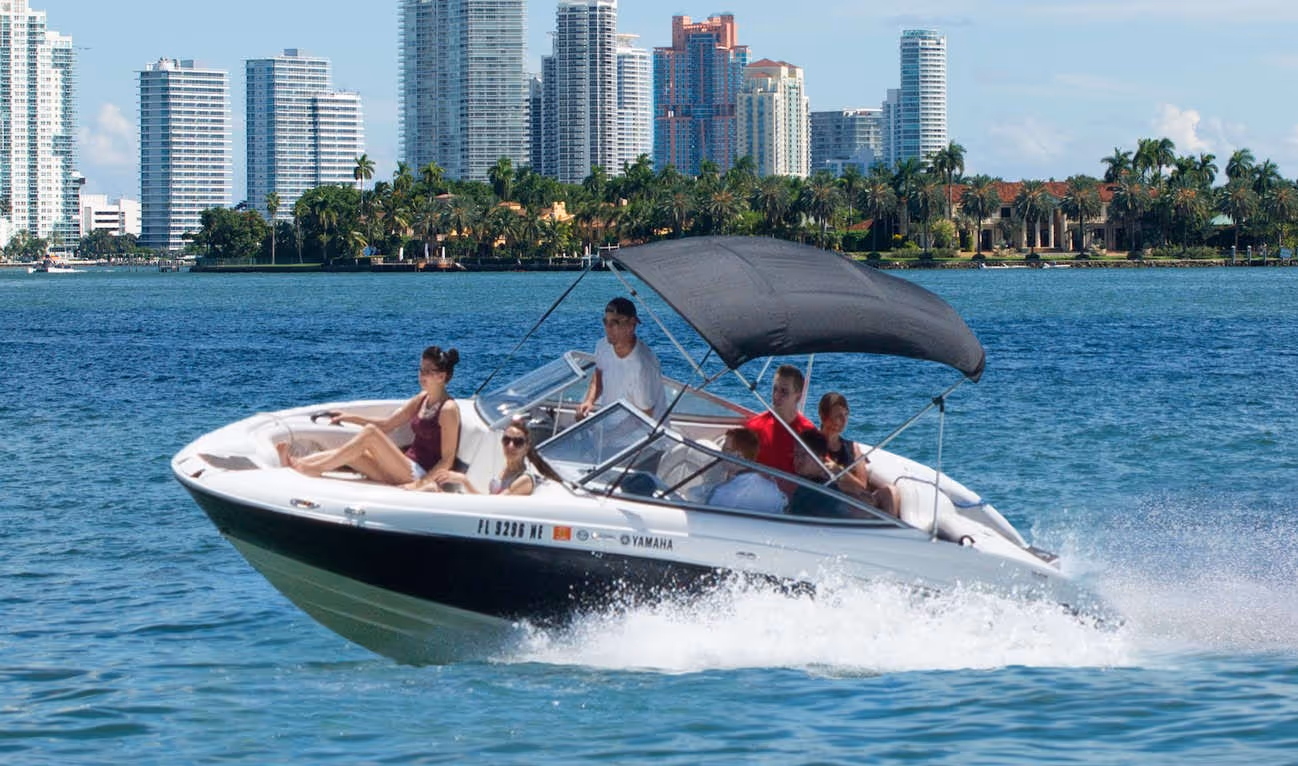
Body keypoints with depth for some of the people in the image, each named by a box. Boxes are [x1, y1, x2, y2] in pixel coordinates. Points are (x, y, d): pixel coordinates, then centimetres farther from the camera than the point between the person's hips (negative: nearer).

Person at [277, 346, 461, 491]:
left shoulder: (448, 409, -11)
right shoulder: (422, 399, 14)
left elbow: (447, 460, -13)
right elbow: (387, 424, 16)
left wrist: (420, 484, -24)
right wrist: (349, 417, 8)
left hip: (422, 475, -8)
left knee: (370, 433, -22)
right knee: (348, 454, -9)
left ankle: (312, 468, -25)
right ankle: (294, 463, -24)